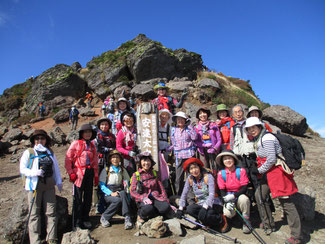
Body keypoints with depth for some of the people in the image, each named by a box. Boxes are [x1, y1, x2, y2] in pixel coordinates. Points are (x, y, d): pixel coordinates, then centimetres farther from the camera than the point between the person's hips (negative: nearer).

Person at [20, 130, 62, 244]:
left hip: (49, 185, 3)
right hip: (34, 185, -3)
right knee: (34, 213, 3)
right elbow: (22, 169, -3)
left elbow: (56, 168, 16)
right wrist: (35, 172, -21)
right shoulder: (28, 153, 0)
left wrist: (59, 182, 14)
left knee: (51, 212, 6)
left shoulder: (50, 152, 11)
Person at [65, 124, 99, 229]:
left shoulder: (92, 145, 15)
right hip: (78, 173, -5)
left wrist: (96, 175, 13)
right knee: (78, 199, 0)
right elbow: (68, 159, -3)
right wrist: (70, 173, -9)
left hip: (90, 173, 5)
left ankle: (85, 219, 27)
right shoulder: (76, 143, 1)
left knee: (88, 197, 10)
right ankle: (77, 223, 13)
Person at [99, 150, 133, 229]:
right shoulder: (106, 170, 4)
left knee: (123, 193, -33)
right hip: (108, 194, -2)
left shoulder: (123, 170, 14)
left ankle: (127, 218, -32)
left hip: (120, 192, 2)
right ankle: (104, 217, -12)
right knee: (117, 200, -33)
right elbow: (102, 185, -2)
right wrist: (111, 193, -15)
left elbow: (126, 183, 11)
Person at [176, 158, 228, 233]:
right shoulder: (190, 179, -2)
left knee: (203, 215, -31)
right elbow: (184, 194, 0)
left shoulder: (208, 176, -15)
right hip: (200, 203, 5)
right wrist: (180, 208, -9)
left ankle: (221, 220, -1)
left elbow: (212, 194, -23)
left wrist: (205, 207, -35)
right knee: (189, 209, -24)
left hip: (213, 204, -4)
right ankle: (206, 222, 1)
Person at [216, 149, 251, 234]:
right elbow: (222, 190, -3)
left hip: (239, 196, 0)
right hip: (228, 197, 1)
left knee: (244, 198, -35)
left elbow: (244, 188, -10)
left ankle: (246, 222, -10)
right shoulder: (221, 173, -3)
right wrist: (227, 202, -19)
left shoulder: (241, 171, -6)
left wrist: (233, 195, -24)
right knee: (228, 213, -27)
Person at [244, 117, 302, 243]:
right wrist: (260, 170, 13)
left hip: (277, 170, -10)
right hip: (269, 172, 10)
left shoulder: (266, 139, -16)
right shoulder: (258, 139, 13)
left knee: (286, 201, -4)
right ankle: (268, 223, 32)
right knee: (259, 195, 14)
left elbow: (271, 159, -21)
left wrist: (260, 170, -10)